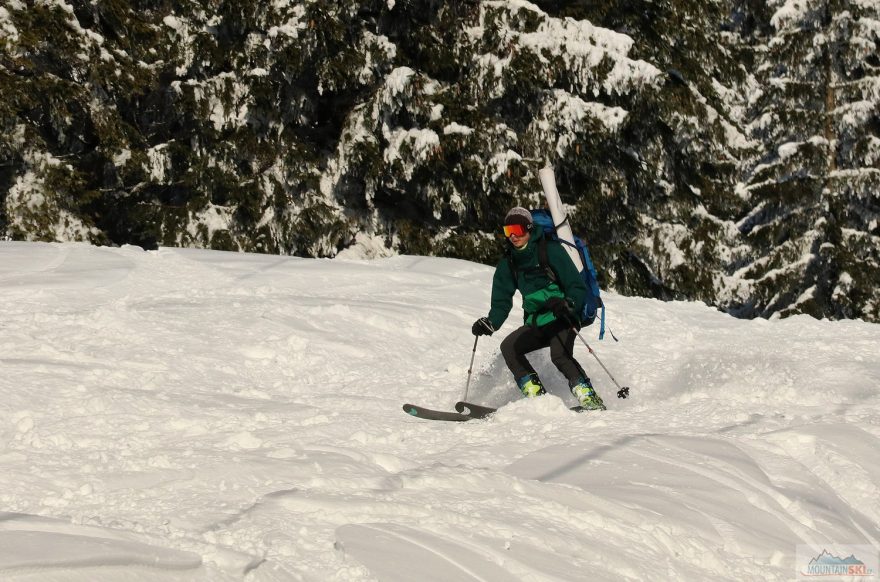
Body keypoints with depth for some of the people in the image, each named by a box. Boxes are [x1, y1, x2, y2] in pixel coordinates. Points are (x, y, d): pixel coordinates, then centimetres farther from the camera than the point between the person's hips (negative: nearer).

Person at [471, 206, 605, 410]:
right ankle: (538, 398, -18)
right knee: (508, 347, -19)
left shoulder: (550, 250, -8)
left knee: (559, 355, -31)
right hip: (535, 323, 6)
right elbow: (501, 303, 12)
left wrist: (568, 305, -31)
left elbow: (578, 287, -10)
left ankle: (591, 400, -26)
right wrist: (490, 323, -9)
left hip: (561, 318, -6)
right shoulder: (508, 262, 9)